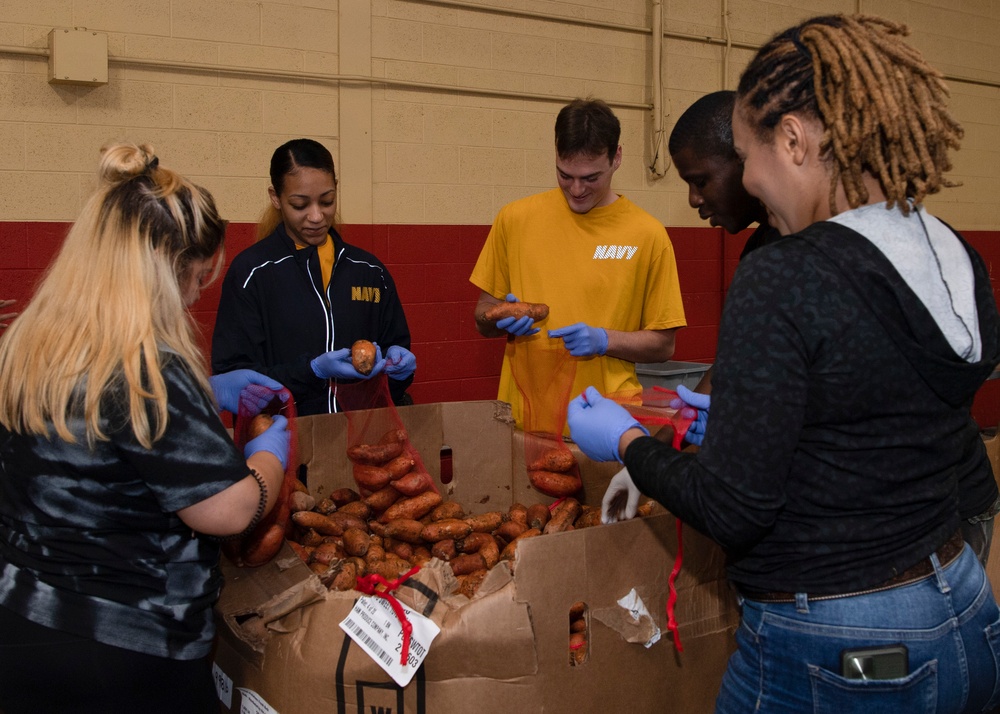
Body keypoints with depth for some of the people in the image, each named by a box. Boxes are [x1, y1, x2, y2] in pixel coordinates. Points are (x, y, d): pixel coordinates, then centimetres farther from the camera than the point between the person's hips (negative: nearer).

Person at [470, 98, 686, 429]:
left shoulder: (647, 234, 1)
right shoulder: (515, 218, 6)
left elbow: (662, 346, 7)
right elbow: (483, 320, 14)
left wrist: (603, 339, -9)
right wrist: (503, 318, -6)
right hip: (524, 414, 2)